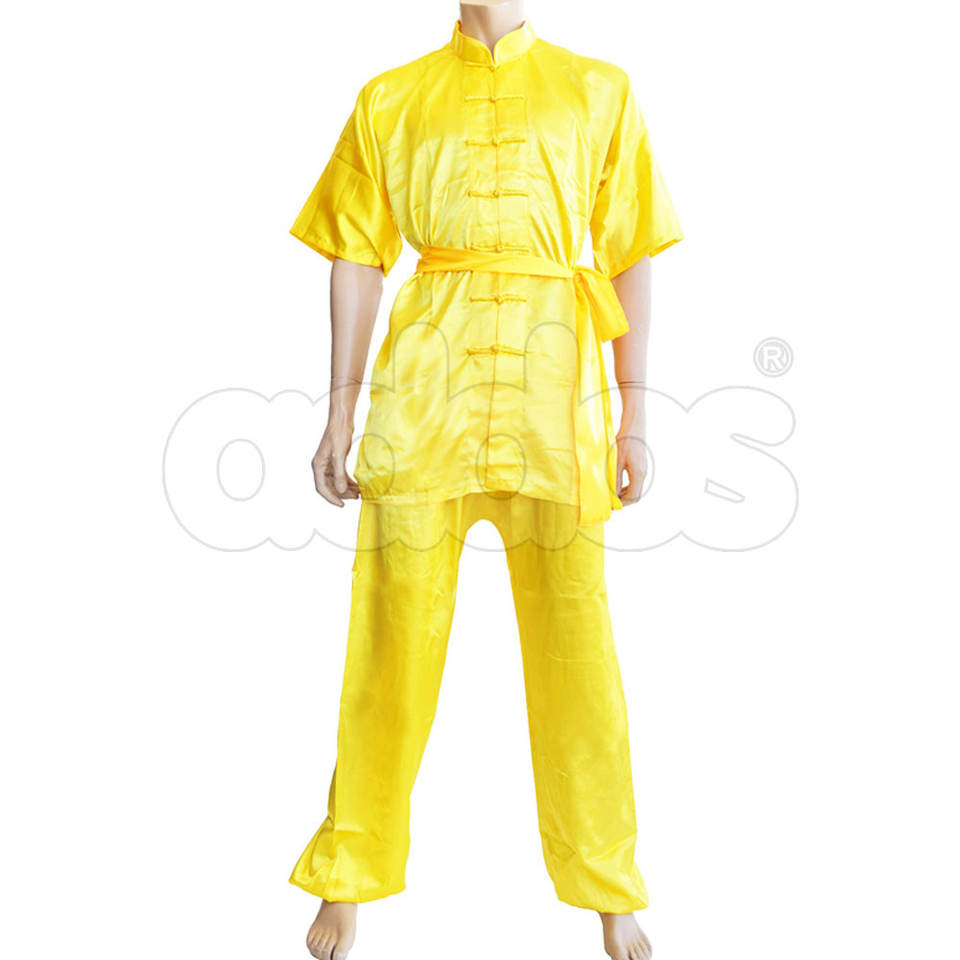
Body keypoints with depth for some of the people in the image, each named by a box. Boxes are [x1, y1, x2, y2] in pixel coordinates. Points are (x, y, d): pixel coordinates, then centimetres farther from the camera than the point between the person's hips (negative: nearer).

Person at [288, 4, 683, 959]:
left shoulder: (598, 91, 15)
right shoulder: (390, 99, 16)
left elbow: (631, 259, 11)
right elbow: (357, 261, 13)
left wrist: (634, 413, 4)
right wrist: (340, 413, 7)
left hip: (554, 379, 0)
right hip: (424, 377, 1)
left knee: (574, 640, 1)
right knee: (393, 631, 1)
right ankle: (348, 878, 19)